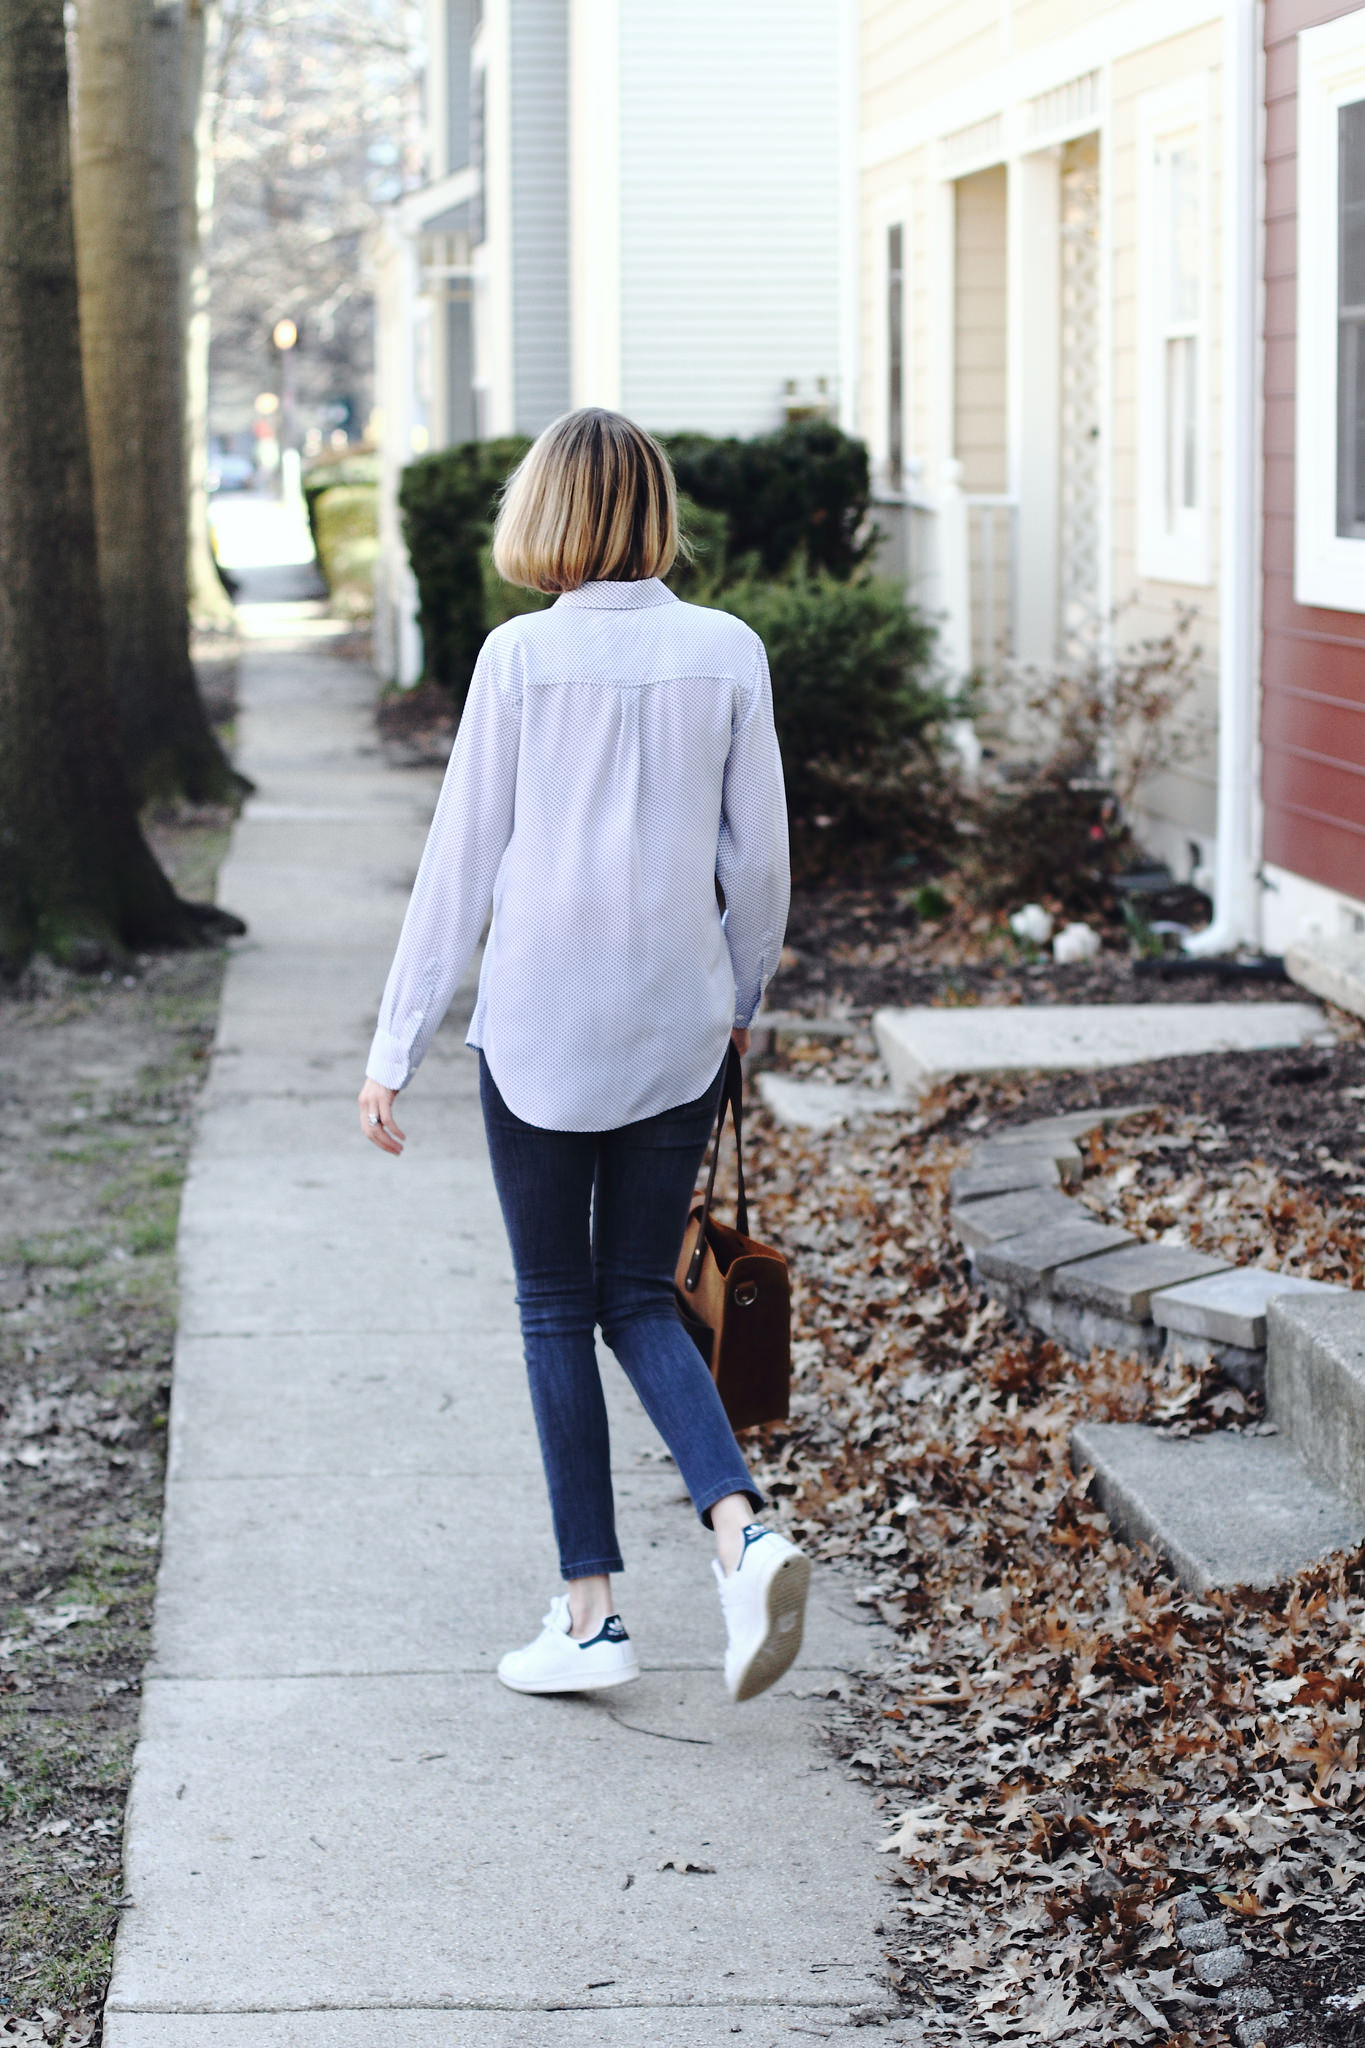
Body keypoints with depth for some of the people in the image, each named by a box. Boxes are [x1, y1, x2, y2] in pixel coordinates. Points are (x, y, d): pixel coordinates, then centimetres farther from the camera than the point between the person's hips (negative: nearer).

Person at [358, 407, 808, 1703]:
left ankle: (590, 1611, 11)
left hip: (540, 1025, -3)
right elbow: (757, 856, 4)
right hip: (678, 1024, 3)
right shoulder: (727, 653, -1)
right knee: (640, 1299, 14)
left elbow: (462, 859, -6)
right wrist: (741, 998, 21)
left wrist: (395, 1046, 1)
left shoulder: (521, 657, -9)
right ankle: (740, 1527, -8)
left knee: (557, 1312, 9)